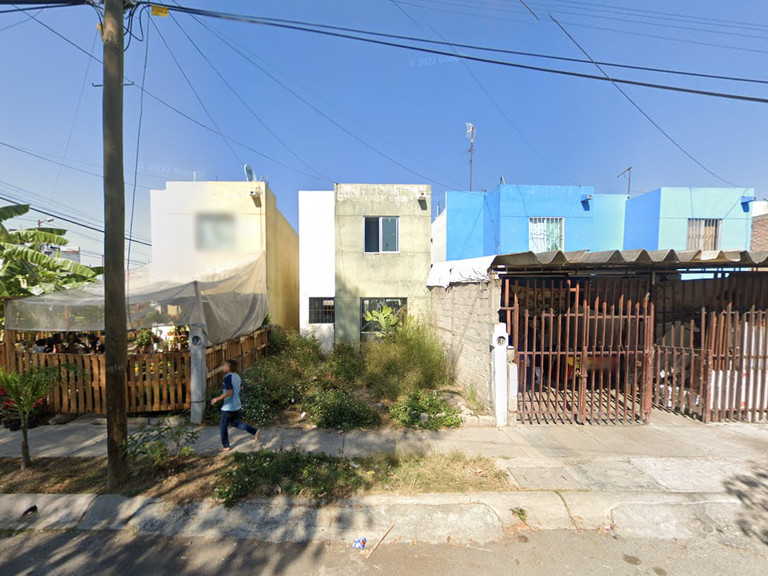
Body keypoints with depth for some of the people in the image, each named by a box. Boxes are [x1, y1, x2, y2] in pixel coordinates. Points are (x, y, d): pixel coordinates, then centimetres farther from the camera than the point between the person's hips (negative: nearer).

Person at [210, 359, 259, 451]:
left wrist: (217, 399, -18)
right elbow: (241, 387, 20)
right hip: (237, 406, 8)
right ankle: (255, 431, 10)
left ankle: (226, 446, 20)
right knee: (235, 423, 20)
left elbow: (229, 392, -27)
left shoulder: (228, 377, -20)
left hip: (228, 407, -8)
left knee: (223, 425, 10)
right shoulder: (237, 376, 5)